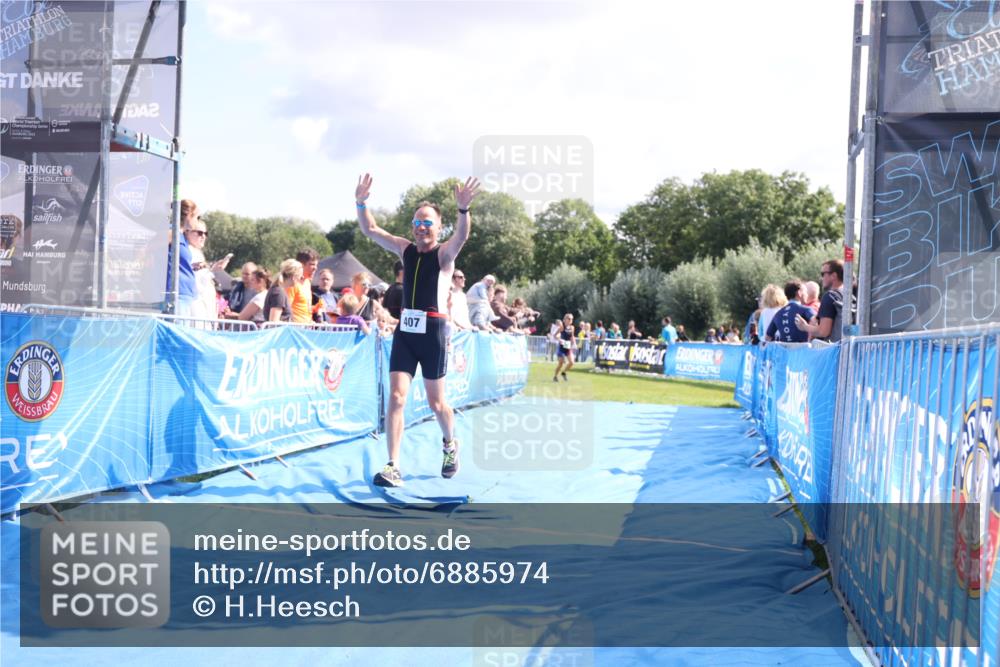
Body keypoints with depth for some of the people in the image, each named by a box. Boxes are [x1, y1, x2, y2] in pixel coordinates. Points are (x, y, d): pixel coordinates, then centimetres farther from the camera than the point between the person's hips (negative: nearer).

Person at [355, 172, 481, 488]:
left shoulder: (444, 254, -5)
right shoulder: (406, 249, 8)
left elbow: (461, 237, -26)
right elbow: (370, 230, 4)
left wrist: (463, 210, -45)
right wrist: (361, 203, -14)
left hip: (432, 331, -3)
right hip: (405, 329, 4)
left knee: (435, 402, 8)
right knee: (396, 396, -7)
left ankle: (450, 444, 38)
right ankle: (393, 467, -6)